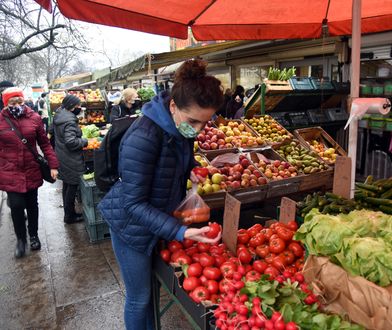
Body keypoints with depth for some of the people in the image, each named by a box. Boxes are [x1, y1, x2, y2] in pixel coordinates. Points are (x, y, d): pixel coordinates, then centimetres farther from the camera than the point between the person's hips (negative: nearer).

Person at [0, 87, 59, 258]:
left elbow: (45, 144, 1)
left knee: (32, 205, 13)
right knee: (17, 205, -5)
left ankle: (33, 235, 35)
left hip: (32, 171, 1)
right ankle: (21, 239, 20)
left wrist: (53, 165, -4)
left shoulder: (34, 118, -2)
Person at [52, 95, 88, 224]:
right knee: (72, 186, 4)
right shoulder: (70, 120, -22)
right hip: (71, 160, -9)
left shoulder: (58, 115, 6)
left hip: (62, 157, 9)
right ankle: (70, 216, 16)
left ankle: (68, 213, 32)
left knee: (67, 185, 19)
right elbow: (70, 142, -29)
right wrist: (84, 141, -14)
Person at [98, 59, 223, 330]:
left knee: (151, 288, 25)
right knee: (139, 298, 12)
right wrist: (180, 232, -34)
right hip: (133, 227, -7)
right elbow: (134, 203, -27)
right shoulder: (142, 138, -32)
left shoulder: (182, 126, -8)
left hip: (162, 218, 7)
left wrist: (192, 169, -9)